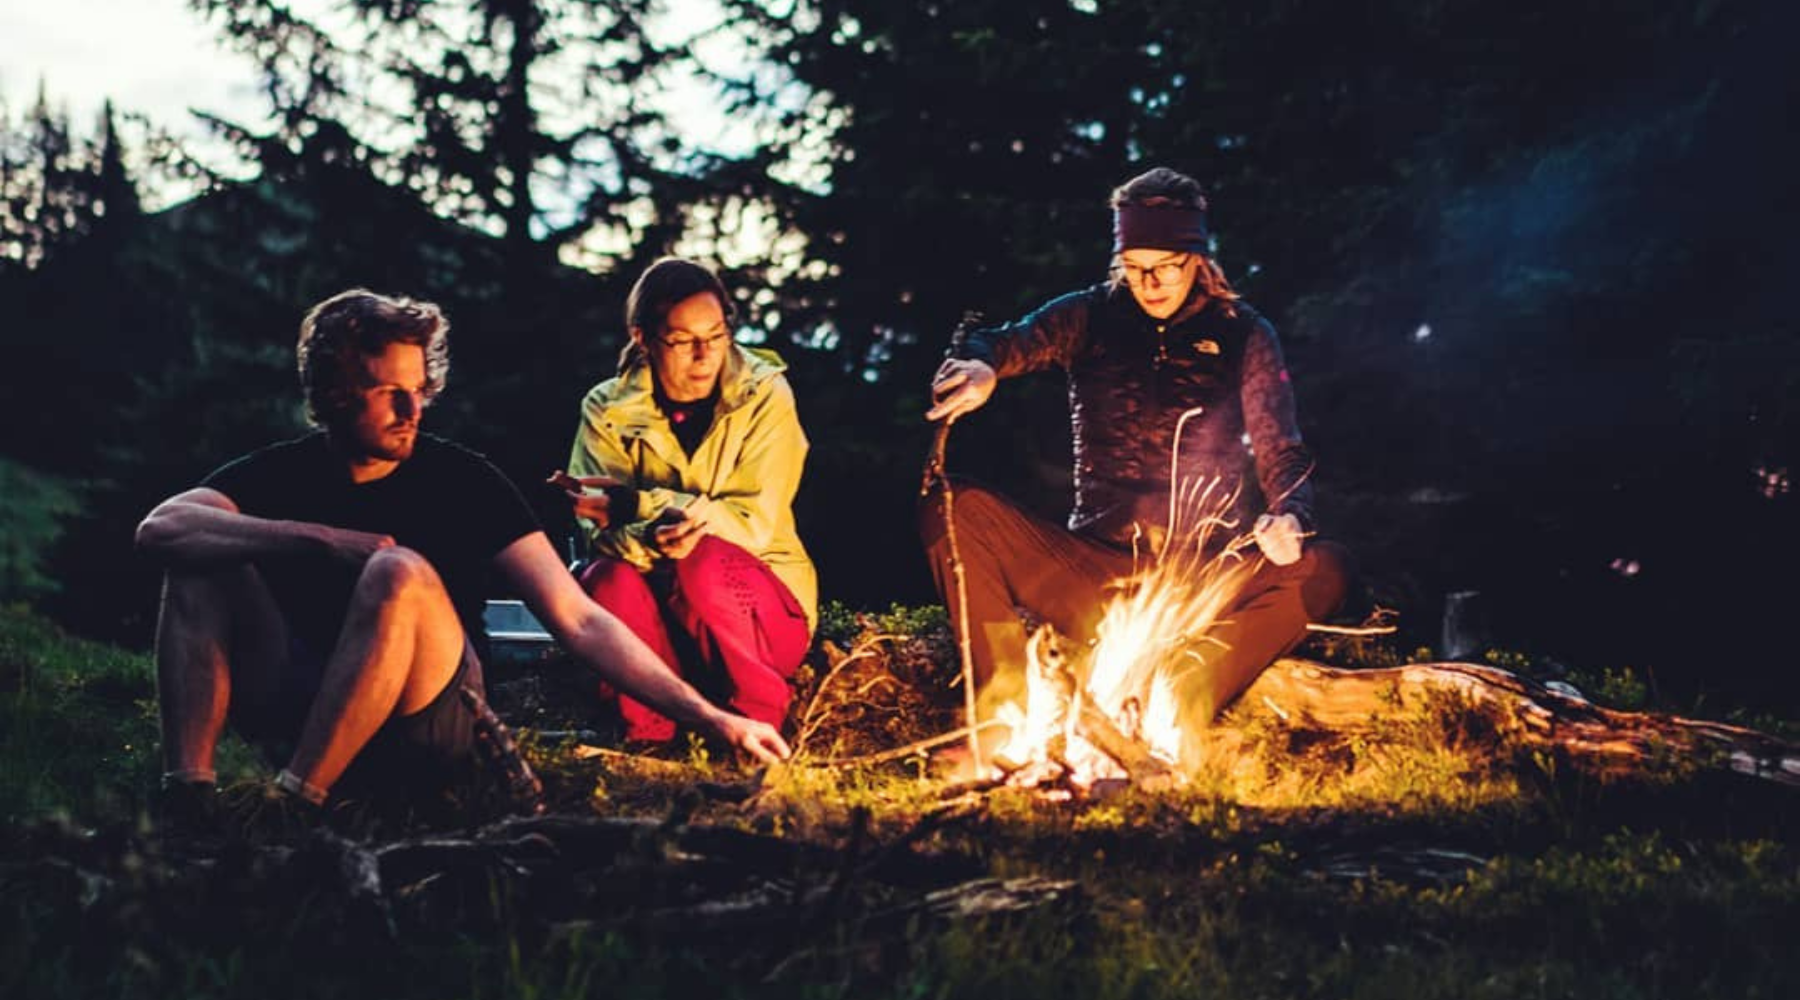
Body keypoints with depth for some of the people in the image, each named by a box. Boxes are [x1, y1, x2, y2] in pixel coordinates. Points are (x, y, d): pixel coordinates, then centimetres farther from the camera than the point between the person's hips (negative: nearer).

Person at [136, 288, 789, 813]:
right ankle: (186, 791, -28)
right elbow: (160, 529, -18)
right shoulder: (278, 474, 3)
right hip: (298, 718, 3)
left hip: (428, 723, -2)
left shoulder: (461, 481, -2)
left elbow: (578, 621, -8)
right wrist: (317, 541, -27)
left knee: (400, 573, -30)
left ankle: (292, 806, -31)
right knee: (204, 561, -15)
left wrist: (706, 716, -18)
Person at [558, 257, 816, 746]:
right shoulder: (608, 410, -2)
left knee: (706, 560, -33)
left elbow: (752, 523, -17)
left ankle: (761, 724, -11)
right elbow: (603, 531, -15)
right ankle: (647, 736, -12)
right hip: (660, 620, 1)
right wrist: (652, 538, -39)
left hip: (767, 610, -1)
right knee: (608, 579, -31)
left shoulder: (764, 396, -7)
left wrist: (634, 504, -23)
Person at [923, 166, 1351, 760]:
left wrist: (1289, 517, -19)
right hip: (1093, 572, 1)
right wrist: (978, 366, -29)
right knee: (955, 511, -22)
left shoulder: (1243, 334, 9)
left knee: (1324, 568, -30)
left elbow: (1282, 454, 4)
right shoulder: (1089, 317, 10)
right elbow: (1000, 344, -3)